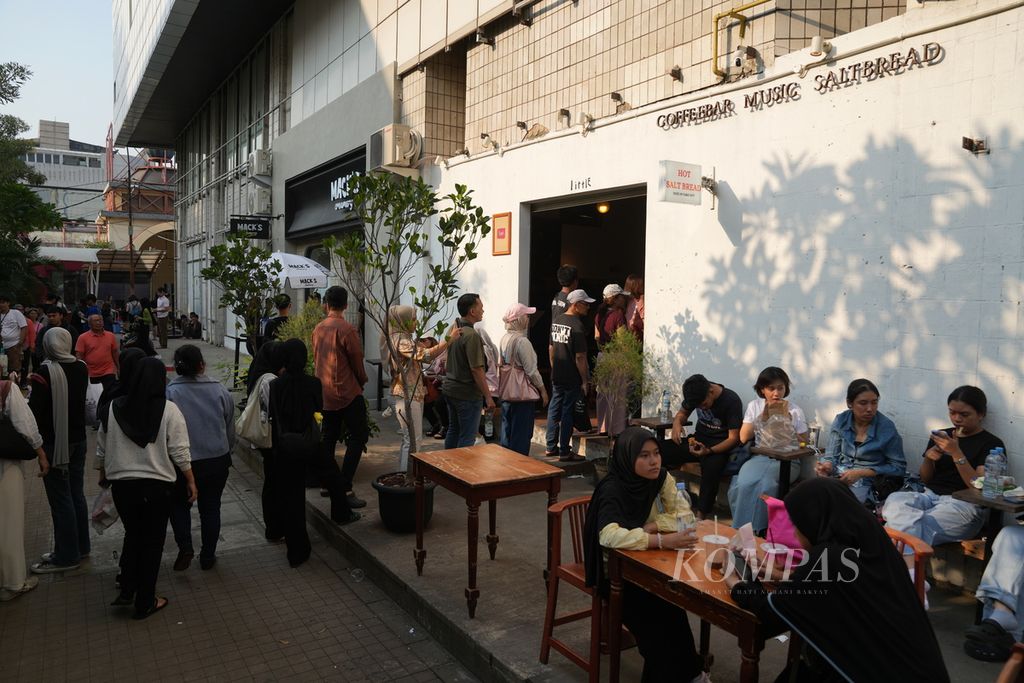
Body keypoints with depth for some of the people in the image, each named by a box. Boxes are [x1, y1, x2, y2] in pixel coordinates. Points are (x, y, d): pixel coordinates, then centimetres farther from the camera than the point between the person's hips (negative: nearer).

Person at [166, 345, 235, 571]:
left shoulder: (169, 392, -14)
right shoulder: (219, 389, -5)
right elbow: (230, 428, 5)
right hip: (218, 461, 2)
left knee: (179, 504, 21)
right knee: (211, 508, 16)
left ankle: (185, 547, 5)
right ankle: (208, 556, 24)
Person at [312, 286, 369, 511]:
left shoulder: (318, 329, 6)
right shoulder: (347, 330, -14)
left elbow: (317, 358, 14)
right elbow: (357, 361, -8)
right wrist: (362, 381, 10)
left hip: (325, 392, 7)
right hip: (347, 391, -7)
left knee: (328, 439, 14)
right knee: (358, 436, -2)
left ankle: (329, 484, 19)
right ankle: (345, 489, -11)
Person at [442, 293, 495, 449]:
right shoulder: (471, 335, -21)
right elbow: (477, 370, -22)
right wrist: (488, 397, -18)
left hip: (449, 388, 9)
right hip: (467, 393, -9)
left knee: (453, 430, 19)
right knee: (467, 436, 0)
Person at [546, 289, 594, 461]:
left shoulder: (556, 320, 6)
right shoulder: (577, 326, -19)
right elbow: (580, 356, -19)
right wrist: (585, 380, -12)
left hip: (556, 376, 7)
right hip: (572, 378, -7)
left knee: (554, 410, 15)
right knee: (567, 413, 1)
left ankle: (551, 447, 24)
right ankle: (564, 452, 9)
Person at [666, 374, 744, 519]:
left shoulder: (731, 401, -17)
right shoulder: (696, 394, -1)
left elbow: (733, 438, -17)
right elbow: (682, 413, 16)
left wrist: (708, 451, -31)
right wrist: (676, 424, -9)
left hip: (720, 446, -5)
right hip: (698, 441, 5)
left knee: (711, 464, -40)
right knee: (659, 449, -19)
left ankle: (701, 515, -31)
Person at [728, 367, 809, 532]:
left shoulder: (794, 411, 4)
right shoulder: (754, 406, 10)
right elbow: (743, 438, 2)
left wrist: (786, 419, -8)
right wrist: (763, 416, -6)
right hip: (759, 458, 2)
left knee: (765, 485, -34)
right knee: (745, 483, -31)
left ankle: (757, 531, -21)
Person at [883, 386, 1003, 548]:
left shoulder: (992, 443, 4)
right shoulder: (941, 436, 19)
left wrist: (956, 453, -17)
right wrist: (928, 458, -1)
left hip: (963, 503, -5)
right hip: (930, 495, 5)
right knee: (894, 500, -32)